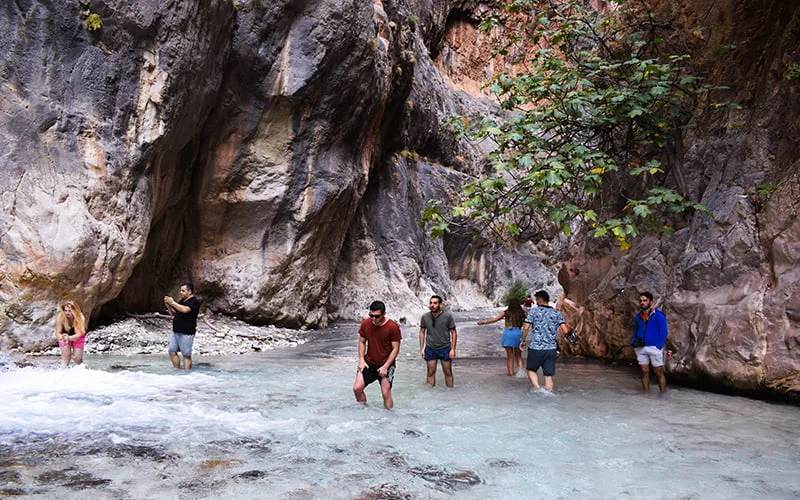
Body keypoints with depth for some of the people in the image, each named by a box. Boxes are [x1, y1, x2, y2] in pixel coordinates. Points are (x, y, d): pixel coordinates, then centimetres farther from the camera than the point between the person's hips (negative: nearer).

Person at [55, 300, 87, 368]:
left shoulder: (80, 318, -32)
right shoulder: (60, 317, -29)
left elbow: (79, 334, -36)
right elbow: (58, 333, -27)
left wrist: (69, 338, -56)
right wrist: (62, 337, -50)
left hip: (77, 338, -1)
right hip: (65, 337, 1)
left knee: (77, 358, -5)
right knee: (66, 356, -20)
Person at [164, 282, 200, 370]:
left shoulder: (194, 301, -10)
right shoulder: (181, 301, 17)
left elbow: (185, 309, -27)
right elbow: (173, 313, 22)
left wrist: (173, 303, -20)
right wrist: (168, 306, 4)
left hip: (186, 333, -9)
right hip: (176, 332, 9)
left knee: (186, 355, -4)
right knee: (172, 351, 8)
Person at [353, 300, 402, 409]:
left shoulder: (393, 327, -15)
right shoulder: (365, 324, -4)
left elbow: (396, 349, -11)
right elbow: (362, 342, 8)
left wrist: (385, 366, -16)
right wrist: (361, 359, -5)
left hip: (386, 365, -3)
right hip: (368, 363, 3)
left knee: (386, 393, -5)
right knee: (357, 388, -6)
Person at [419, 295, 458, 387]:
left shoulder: (447, 316, -10)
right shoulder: (425, 317, -3)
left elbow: (454, 333, -4)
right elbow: (422, 332, 8)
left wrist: (453, 349, -9)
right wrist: (421, 348, 4)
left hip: (445, 348, -2)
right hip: (430, 349, 2)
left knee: (448, 373, 5)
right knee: (431, 372, 6)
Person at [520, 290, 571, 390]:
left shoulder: (534, 311, -2)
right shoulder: (557, 313, 6)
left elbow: (525, 328, -7)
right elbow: (565, 331, -4)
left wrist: (523, 341, 7)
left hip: (536, 348, -2)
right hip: (551, 349, 2)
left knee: (531, 370, 15)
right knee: (549, 375, 9)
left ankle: (537, 388, -6)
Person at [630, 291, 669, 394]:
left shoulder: (658, 315, -4)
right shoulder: (638, 316, 12)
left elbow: (664, 332, -7)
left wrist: (658, 346, -15)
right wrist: (633, 342, 7)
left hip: (654, 348, -5)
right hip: (640, 348, 5)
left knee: (659, 373, 1)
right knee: (644, 372, 7)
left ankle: (663, 393, 7)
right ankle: (646, 393, 14)